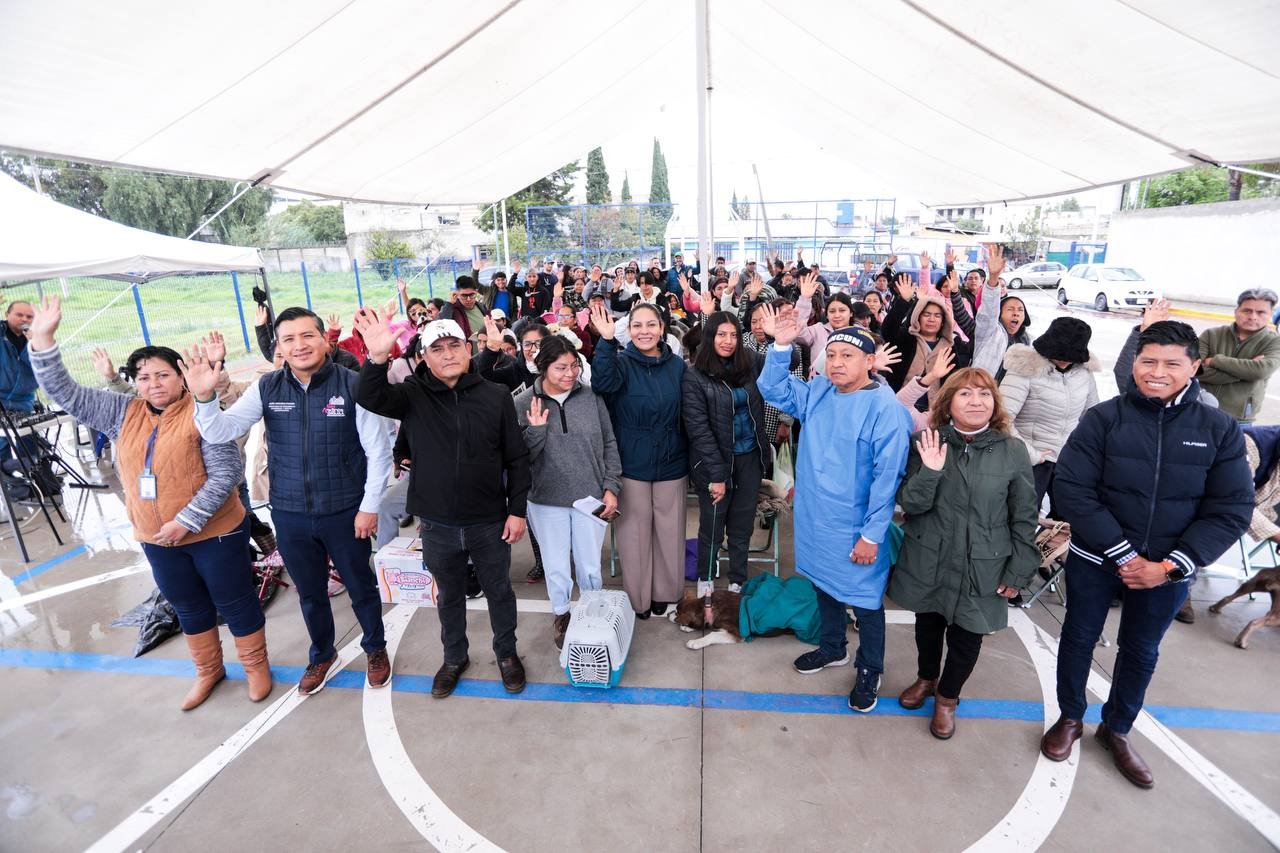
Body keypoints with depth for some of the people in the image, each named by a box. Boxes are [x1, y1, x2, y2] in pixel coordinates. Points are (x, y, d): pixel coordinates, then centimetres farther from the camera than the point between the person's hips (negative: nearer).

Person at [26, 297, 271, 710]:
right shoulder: (124, 413, 3)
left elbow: (226, 472, -21)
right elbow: (66, 394, 1)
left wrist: (186, 521, -22)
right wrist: (42, 338, -10)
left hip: (215, 533, -6)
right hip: (157, 539, 6)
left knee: (235, 602, 9)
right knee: (188, 607, 21)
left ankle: (256, 666, 28)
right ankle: (208, 670, 40)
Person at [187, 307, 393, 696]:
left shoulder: (352, 385, -15)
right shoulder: (267, 388, -3)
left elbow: (378, 451, -12)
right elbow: (221, 431, -7)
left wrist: (369, 506, -10)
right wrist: (204, 397, -26)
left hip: (346, 513, -3)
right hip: (289, 515, 3)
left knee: (361, 586, 15)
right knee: (309, 591, 21)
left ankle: (376, 649, 40)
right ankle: (322, 655, 45)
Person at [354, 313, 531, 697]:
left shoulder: (495, 396, -6)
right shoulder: (413, 395, -5)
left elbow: (517, 459, -3)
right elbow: (370, 399, -25)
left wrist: (517, 510, -5)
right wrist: (377, 358, -43)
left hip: (490, 522, -1)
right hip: (438, 526, 1)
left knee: (499, 591, 18)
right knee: (450, 596, 21)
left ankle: (507, 653, 41)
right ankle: (454, 658, 45)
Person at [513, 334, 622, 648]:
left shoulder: (591, 396, -6)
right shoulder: (523, 404, -8)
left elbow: (609, 444, 3)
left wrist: (611, 488, -1)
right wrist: (536, 430, -23)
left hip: (590, 497, 1)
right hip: (547, 501, 0)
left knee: (590, 567, 14)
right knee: (556, 568, 14)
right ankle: (560, 614, 41)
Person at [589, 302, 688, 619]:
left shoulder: (677, 365, 3)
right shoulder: (621, 363, -5)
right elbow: (602, 383, -28)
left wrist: (689, 460, 9)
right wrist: (607, 341, -36)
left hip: (671, 463, 2)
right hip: (632, 464, -2)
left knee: (669, 530, 11)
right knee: (635, 532, 7)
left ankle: (665, 592, 31)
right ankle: (637, 597, 25)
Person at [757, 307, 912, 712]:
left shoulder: (884, 407, -19)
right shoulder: (817, 392, 1)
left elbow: (888, 475, -19)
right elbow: (773, 390, 7)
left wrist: (873, 534, -18)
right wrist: (780, 346, -8)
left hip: (856, 529, -6)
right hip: (815, 519, 6)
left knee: (864, 599, 12)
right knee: (825, 585, 24)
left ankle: (869, 670, 35)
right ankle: (833, 647, 47)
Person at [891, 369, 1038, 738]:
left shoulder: (1013, 451, -7)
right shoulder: (927, 443, -7)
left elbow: (1024, 517, -1)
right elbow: (909, 504, -9)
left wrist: (1018, 571, -1)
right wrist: (929, 471, -25)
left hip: (981, 567, 0)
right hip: (928, 561, 1)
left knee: (967, 635, 12)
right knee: (928, 623, 20)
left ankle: (947, 696, 41)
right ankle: (926, 678, 49)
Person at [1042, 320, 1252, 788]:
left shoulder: (1220, 429, -6)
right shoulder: (1103, 418, -12)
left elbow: (1232, 509, -6)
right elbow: (1071, 490, -17)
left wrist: (1171, 564, -15)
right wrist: (1122, 554, -19)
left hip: (1168, 569, 2)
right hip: (1095, 559, -2)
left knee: (1141, 652, 19)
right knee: (1079, 639, 14)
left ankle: (1117, 729, 42)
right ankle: (1070, 717, 37)